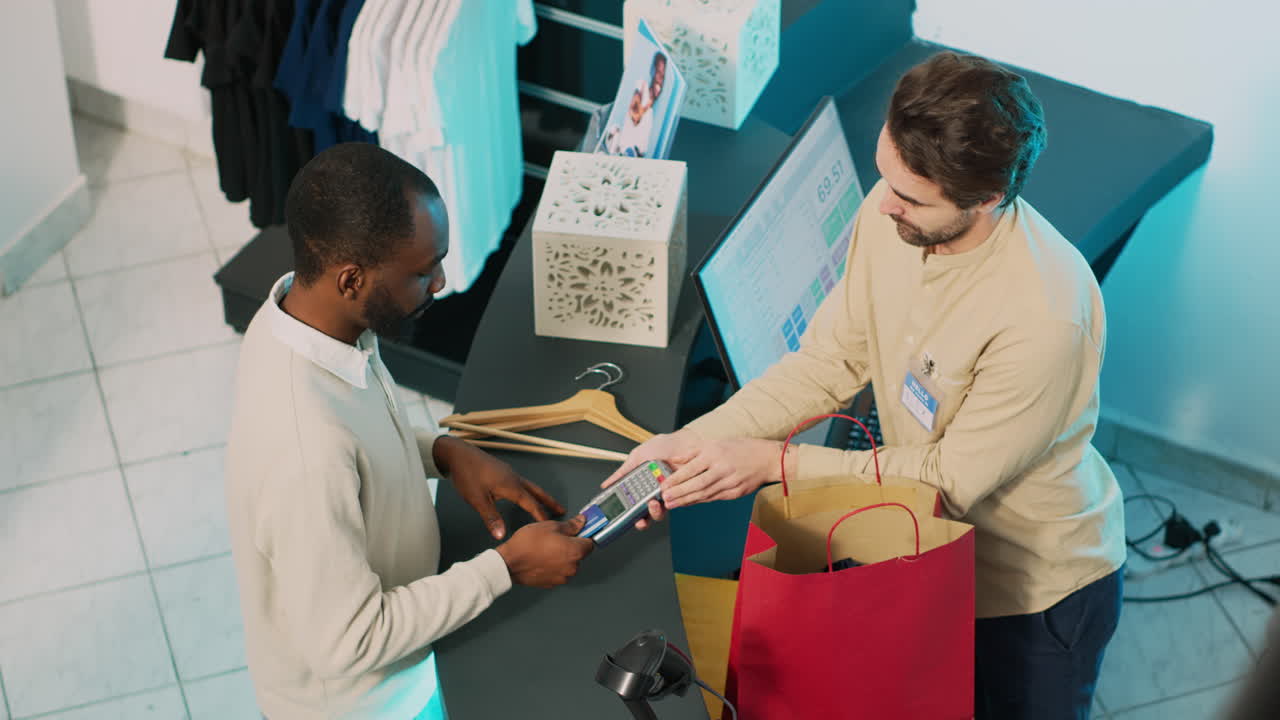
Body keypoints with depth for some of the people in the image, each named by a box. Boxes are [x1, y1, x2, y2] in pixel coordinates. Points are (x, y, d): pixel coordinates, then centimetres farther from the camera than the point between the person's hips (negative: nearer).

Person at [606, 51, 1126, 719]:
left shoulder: (1045, 312, -38)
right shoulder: (889, 214, -18)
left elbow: (953, 479, -26)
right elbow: (828, 363, -6)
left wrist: (774, 462, -25)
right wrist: (692, 441, -17)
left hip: (1039, 588, -6)